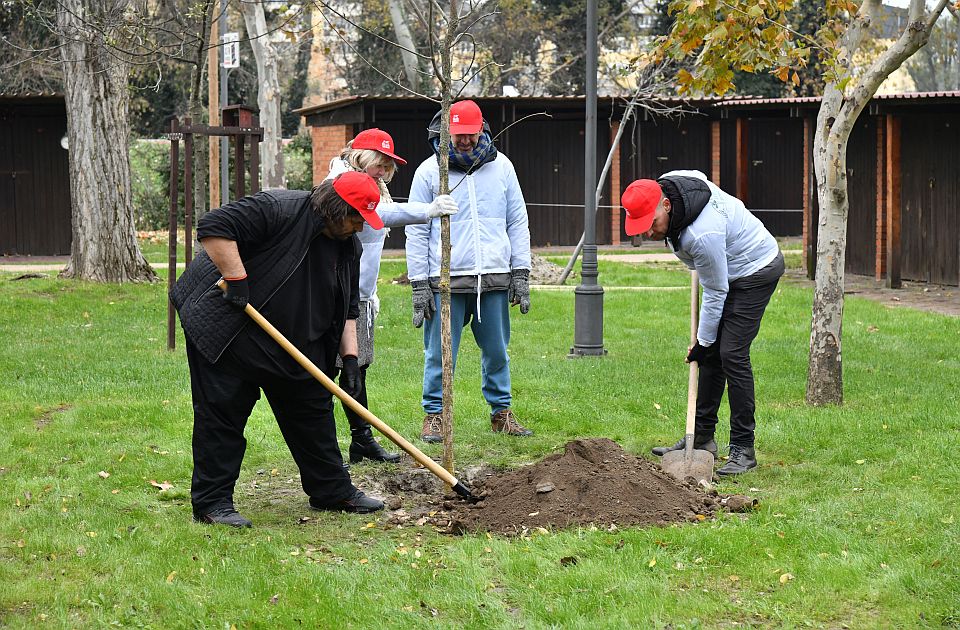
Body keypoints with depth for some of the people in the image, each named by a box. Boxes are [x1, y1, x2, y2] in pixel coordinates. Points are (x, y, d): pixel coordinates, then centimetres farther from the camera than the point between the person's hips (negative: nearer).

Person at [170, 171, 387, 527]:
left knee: (312, 411, 10)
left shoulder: (348, 246, 3)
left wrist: (349, 357, 1)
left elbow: (348, 309, 10)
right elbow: (213, 228, -28)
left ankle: (333, 492, 20)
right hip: (227, 332, -8)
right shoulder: (278, 210, -23)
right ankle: (211, 503, 1)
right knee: (222, 417, -5)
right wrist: (237, 279, -30)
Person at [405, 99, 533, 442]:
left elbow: (517, 223, 12)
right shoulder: (429, 171, 1)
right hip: (446, 281, -2)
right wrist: (419, 285, -4)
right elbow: (417, 231, 2)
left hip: (494, 279, 3)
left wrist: (521, 273, 6)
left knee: (497, 351, 10)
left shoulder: (500, 167, 8)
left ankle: (501, 411, 22)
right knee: (440, 353, -1)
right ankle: (434, 414, 10)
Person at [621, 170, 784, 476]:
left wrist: (703, 342, -13)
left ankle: (743, 450, -10)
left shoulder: (703, 234, -37)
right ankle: (702, 437, 16)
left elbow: (715, 293, -25)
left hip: (756, 270, -10)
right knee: (712, 354, 9)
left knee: (731, 354, -15)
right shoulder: (665, 184, -14)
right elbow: (701, 179, 11)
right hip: (730, 266, 10)